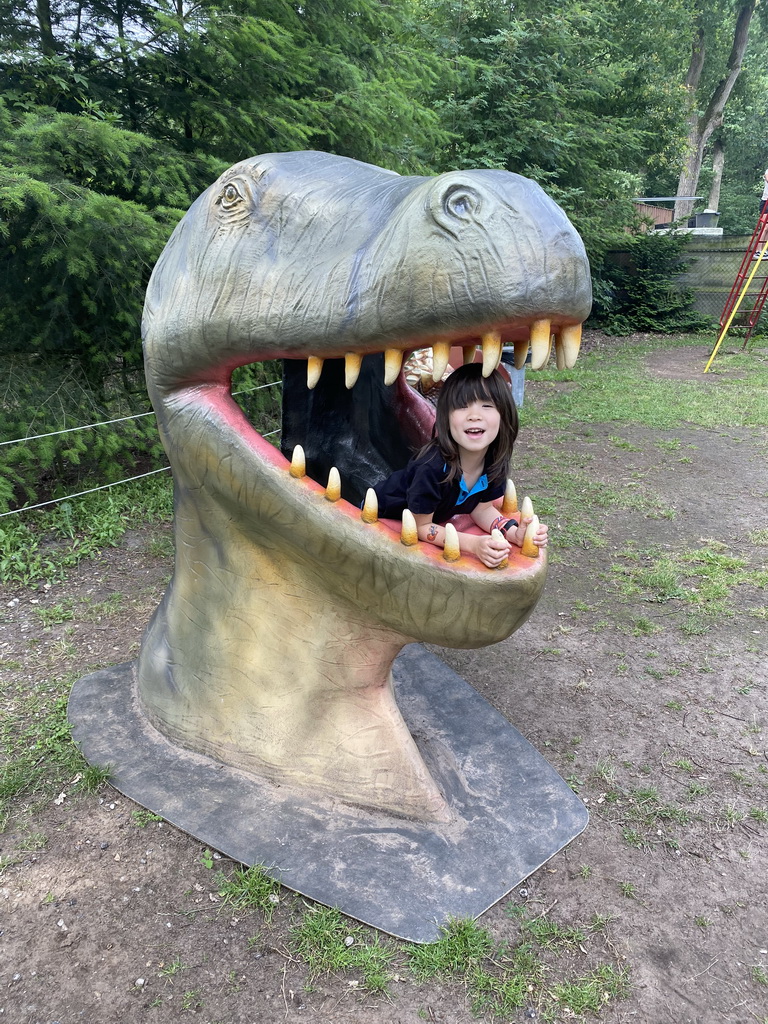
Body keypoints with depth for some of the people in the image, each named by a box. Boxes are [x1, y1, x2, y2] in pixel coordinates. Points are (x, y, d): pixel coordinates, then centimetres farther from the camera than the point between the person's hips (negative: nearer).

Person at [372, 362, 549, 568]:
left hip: (438, 518, 6)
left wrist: (515, 532, -21)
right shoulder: (432, 467, -38)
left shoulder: (495, 459, -18)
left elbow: (482, 507, -3)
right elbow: (421, 527, -26)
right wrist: (474, 544, -38)